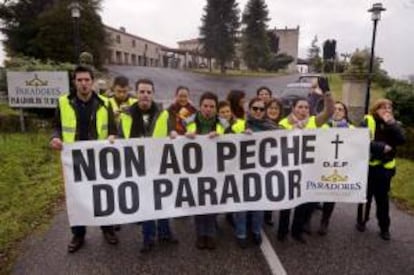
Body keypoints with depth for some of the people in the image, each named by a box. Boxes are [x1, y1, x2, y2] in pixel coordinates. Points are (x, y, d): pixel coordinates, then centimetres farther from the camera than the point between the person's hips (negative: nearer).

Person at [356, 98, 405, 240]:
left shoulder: (394, 124, 5)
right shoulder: (368, 121, -7)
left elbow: (401, 140, -12)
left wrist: (391, 123, -16)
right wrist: (382, 147, -20)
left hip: (386, 166, 3)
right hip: (369, 164, -3)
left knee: (382, 198, 10)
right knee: (366, 195, 12)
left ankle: (384, 228, 21)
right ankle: (361, 221, 28)